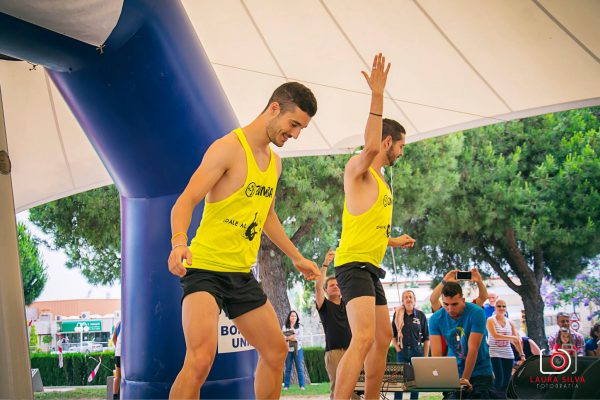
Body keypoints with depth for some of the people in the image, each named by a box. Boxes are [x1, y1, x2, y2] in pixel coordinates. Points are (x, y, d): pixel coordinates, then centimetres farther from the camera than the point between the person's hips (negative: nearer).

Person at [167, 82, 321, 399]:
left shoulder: (274, 161, 13)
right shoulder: (228, 148, -14)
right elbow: (185, 202, -21)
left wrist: (296, 257, 34)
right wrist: (179, 241, -40)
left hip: (243, 273, 9)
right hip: (205, 267, -9)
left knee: (276, 351, 15)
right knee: (200, 359, -25)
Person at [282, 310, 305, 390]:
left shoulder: (299, 327, 10)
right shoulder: (284, 327, 10)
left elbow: (300, 336, -4)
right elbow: (282, 336, -1)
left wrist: (288, 337, -9)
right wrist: (291, 337, -14)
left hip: (297, 349, 0)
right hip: (288, 349, 0)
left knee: (299, 368, -1)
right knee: (287, 368, 1)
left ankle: (302, 385, 1)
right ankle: (286, 386, 5)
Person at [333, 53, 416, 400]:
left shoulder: (379, 181, 21)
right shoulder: (357, 169, -8)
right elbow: (370, 147, -32)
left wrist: (394, 241, 36)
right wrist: (377, 94, -35)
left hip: (371, 267, 11)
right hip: (354, 264, -11)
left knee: (382, 340, 17)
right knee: (363, 339, -26)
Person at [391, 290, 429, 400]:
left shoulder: (421, 315, 2)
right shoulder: (397, 314, 3)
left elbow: (426, 338, 4)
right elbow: (393, 335, 7)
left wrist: (425, 356, -1)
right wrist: (398, 349, -4)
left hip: (417, 351, 0)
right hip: (402, 351, 0)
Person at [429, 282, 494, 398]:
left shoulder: (476, 313, -21)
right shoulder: (436, 319, -11)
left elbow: (473, 349, -24)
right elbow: (436, 353, -18)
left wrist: (464, 379, -29)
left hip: (480, 371, -3)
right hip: (453, 372, 3)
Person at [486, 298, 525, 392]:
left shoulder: (510, 323, 10)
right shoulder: (491, 320, -2)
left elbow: (517, 340, 6)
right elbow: (495, 335, -16)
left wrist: (522, 355, -2)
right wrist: (512, 337, -11)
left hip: (508, 354, 5)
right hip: (494, 353, -5)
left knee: (506, 380, 3)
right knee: (499, 378, -15)